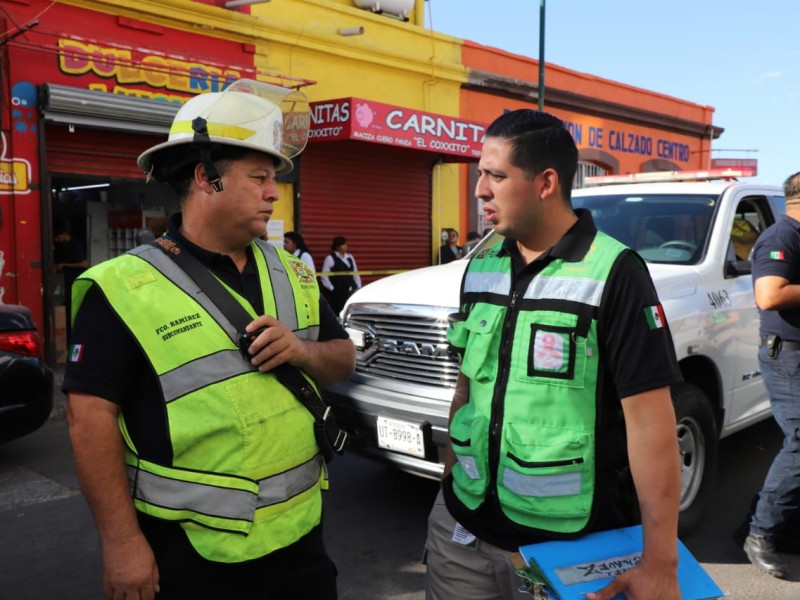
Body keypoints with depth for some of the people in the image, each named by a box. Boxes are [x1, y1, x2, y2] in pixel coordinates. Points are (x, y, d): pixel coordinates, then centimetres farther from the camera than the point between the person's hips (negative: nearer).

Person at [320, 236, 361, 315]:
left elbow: (355, 274, 19)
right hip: (337, 293, -5)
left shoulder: (349, 257, 15)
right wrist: (331, 288, -7)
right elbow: (324, 276, -5)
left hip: (351, 291, 5)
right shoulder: (330, 258, -3)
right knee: (338, 312, -7)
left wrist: (358, 287, 11)